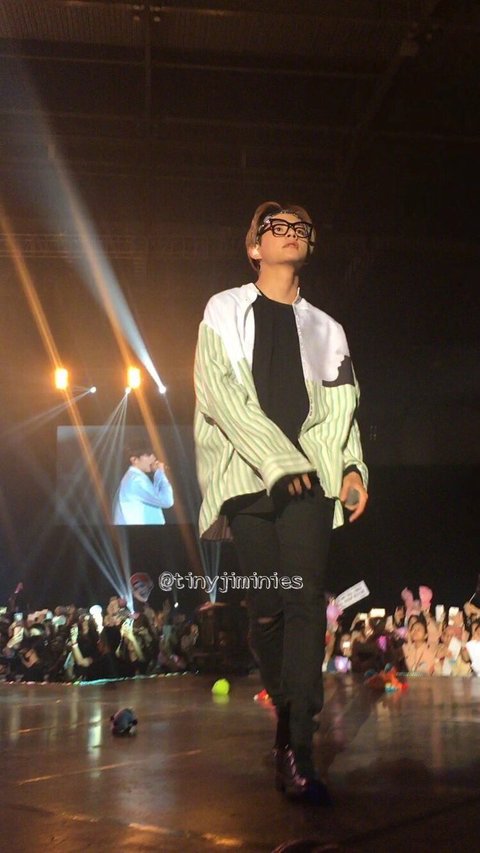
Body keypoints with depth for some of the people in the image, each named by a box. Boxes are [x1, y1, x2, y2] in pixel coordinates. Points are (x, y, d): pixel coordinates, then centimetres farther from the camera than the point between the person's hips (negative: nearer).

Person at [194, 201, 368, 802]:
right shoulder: (225, 311, 12)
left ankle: (297, 751, -15)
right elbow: (220, 392, -2)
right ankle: (290, 721, 18)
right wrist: (277, 460, -11)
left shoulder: (325, 328, 22)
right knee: (267, 605, -1)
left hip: (310, 475, 2)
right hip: (247, 475, -1)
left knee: (305, 598, -13)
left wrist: (351, 466, -2)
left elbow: (341, 408, 16)